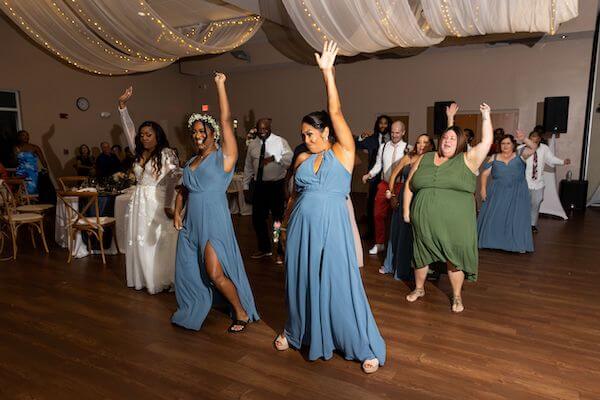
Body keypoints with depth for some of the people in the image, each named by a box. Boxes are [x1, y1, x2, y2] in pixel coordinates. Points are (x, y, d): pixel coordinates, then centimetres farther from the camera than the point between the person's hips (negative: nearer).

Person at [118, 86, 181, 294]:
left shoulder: (166, 154, -9)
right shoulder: (139, 152, 12)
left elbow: (175, 176, -21)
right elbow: (128, 128, 12)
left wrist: (168, 204, -25)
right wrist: (122, 105, 4)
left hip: (157, 203, -7)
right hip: (139, 202, 7)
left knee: (158, 242, -1)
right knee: (139, 242, 10)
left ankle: (160, 281, 10)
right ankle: (142, 279, 21)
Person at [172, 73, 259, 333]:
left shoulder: (223, 155, -6)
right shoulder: (191, 161, 13)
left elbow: (226, 120, -14)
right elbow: (184, 190, 20)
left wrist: (220, 85, -12)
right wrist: (177, 213, 6)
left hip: (214, 221, -7)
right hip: (191, 223, 7)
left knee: (215, 274, -8)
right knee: (188, 270, 15)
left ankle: (242, 314, 11)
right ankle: (192, 310, 39)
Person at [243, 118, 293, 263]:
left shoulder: (280, 142, -4)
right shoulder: (252, 145, 9)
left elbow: (291, 160, -19)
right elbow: (248, 167, 14)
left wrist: (275, 157, -30)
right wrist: (246, 186, 11)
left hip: (276, 186, -4)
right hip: (259, 186, 4)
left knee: (279, 219, 4)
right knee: (257, 219, 11)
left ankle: (280, 252, 19)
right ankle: (264, 249, 31)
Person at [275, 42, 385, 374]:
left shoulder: (343, 152, -2)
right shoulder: (302, 160, 10)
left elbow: (336, 113, -10)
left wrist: (327, 71, -12)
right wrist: (286, 222, 15)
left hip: (332, 226, -4)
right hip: (301, 228, 5)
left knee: (339, 283, 1)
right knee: (301, 280, 15)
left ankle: (364, 346, 18)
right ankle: (297, 332, 39)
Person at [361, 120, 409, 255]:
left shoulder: (408, 149, -7)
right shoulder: (383, 147, 4)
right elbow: (378, 164, 10)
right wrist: (369, 174, -6)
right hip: (384, 184, 3)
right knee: (378, 214, 6)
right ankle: (379, 243, 22)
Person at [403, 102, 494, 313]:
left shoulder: (467, 160, 2)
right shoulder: (423, 159, 7)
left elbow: (487, 142, -7)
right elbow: (409, 186, 9)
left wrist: (486, 117, -8)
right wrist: (406, 210, 5)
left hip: (455, 223, -2)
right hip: (424, 221, 2)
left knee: (454, 259, 5)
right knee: (421, 255, 15)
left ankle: (457, 296, 25)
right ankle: (419, 288, 36)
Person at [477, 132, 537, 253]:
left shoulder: (519, 155, 4)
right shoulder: (494, 158, 5)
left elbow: (533, 147, -10)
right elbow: (485, 173, 3)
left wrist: (524, 139, -26)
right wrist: (483, 188, -9)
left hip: (516, 193, -1)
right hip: (497, 193, 1)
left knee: (516, 218, 0)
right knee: (494, 217, 5)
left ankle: (518, 244, 8)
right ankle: (492, 241, 17)